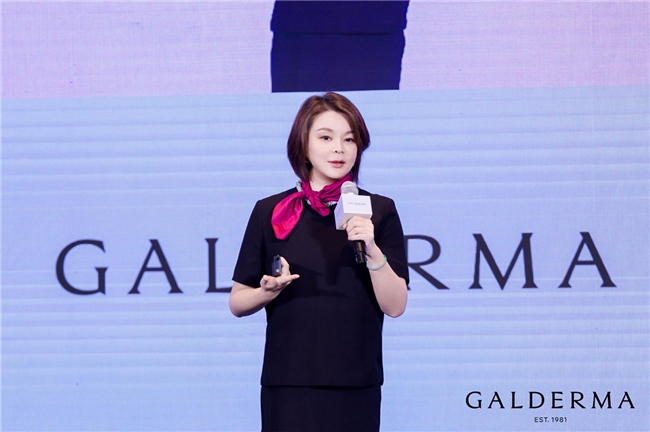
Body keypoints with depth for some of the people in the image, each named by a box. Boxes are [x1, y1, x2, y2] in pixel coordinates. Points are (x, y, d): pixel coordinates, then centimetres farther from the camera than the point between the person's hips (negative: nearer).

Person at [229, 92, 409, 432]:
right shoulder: (270, 212, 3)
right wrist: (270, 290, -13)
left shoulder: (379, 211, 2)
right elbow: (237, 303, 7)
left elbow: (395, 306, -3)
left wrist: (372, 250, -17)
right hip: (288, 382, 0)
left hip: (356, 384, 0)